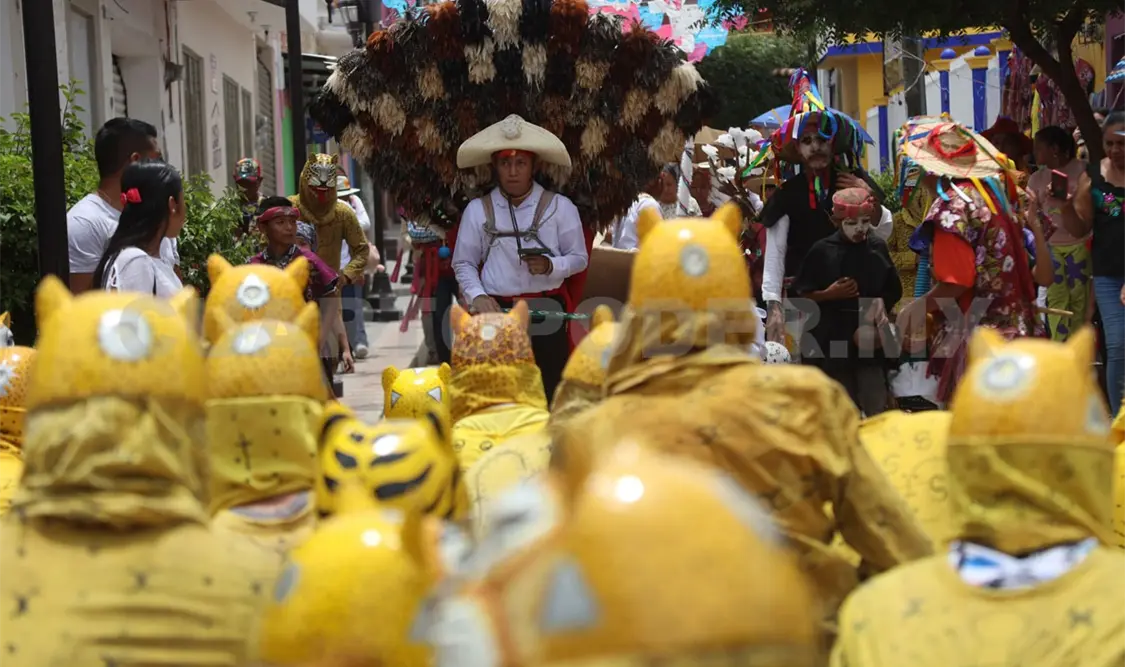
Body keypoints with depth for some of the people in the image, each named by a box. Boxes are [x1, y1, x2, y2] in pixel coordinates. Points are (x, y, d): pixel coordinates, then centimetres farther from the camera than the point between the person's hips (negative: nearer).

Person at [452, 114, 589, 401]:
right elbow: (463, 263, 8)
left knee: (550, 388, 0)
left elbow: (580, 258, 5)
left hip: (547, 311, 0)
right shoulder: (477, 210, 3)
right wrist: (477, 296, -9)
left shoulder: (559, 207, 1)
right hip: (497, 311, 1)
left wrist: (550, 266, -15)